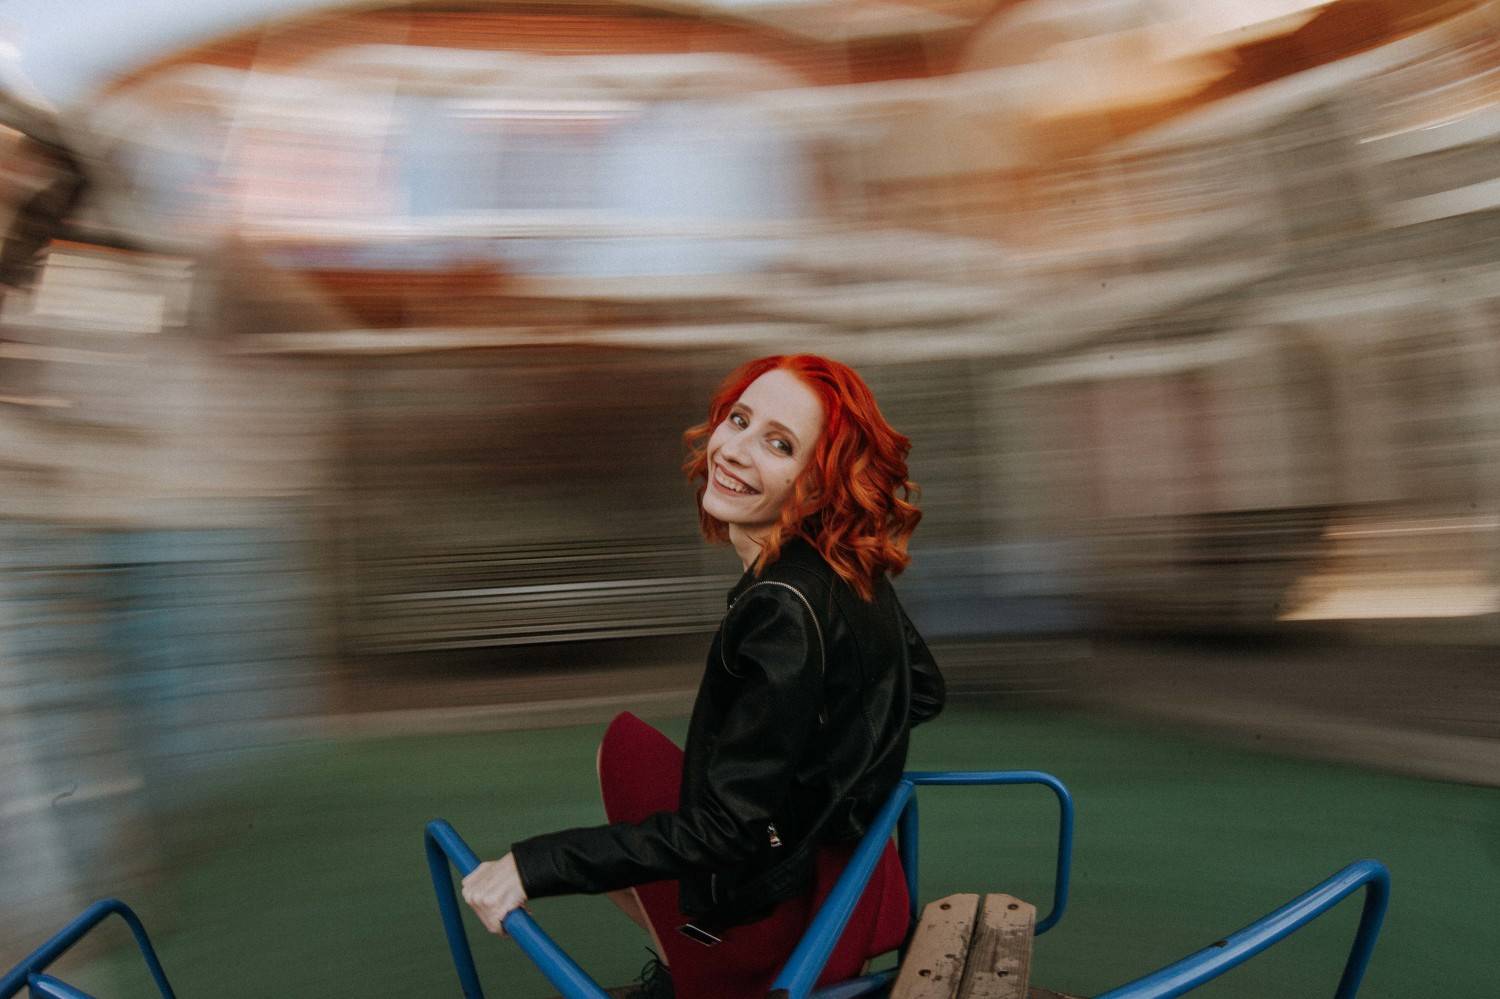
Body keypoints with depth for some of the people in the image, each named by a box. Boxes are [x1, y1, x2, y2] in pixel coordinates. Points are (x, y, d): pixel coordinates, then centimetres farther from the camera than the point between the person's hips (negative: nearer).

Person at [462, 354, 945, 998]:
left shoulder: (787, 607, -30)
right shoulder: (849, 569, -5)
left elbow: (726, 832, -27)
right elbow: (924, 691, 9)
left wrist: (533, 866, -24)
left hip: (787, 915, -7)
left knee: (626, 743, 9)